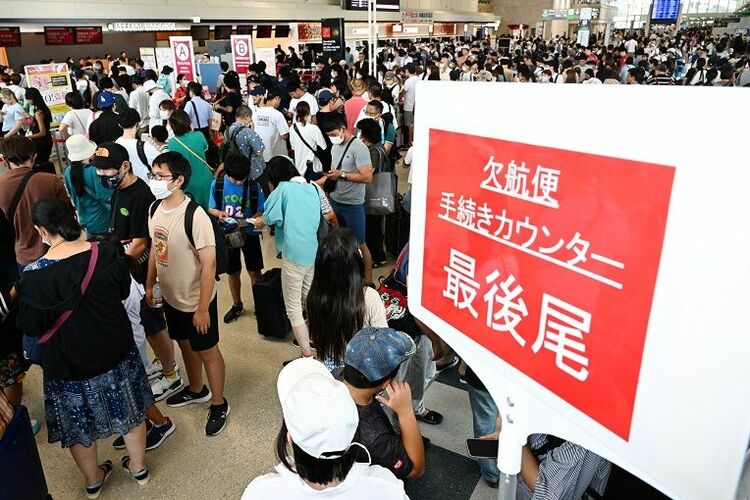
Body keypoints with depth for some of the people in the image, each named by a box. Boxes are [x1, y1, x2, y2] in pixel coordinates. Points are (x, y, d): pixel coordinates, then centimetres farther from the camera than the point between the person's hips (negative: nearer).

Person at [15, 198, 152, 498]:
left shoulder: (35, 275, -23)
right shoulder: (106, 254, -16)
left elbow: (31, 328, -10)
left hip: (70, 362, -2)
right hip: (116, 351, 2)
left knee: (79, 424, 22)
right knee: (128, 410, 22)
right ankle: (139, 468, 41)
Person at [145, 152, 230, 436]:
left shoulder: (195, 216, -27)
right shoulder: (155, 209, -4)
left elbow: (209, 264, -24)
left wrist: (202, 309, -21)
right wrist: (149, 285, 14)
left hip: (195, 301, -7)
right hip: (170, 297, 7)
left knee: (207, 351, 10)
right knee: (185, 344, 25)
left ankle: (219, 405, 31)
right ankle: (196, 390, 49)